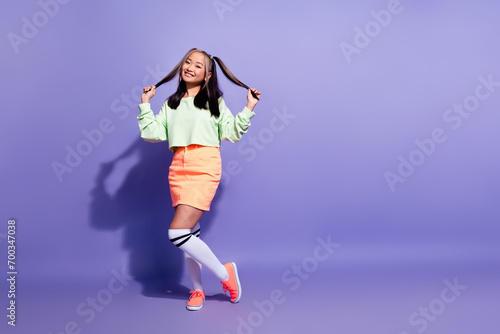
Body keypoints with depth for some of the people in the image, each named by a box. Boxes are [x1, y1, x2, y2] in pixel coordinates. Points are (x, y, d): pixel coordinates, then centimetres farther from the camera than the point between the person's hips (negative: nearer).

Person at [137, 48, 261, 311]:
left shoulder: (215, 102, 10)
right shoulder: (171, 104, 19)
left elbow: (232, 134, 4)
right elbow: (152, 133, 11)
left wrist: (248, 110, -1)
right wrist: (145, 104, 12)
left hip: (204, 168, -5)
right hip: (178, 169, 5)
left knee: (178, 233, -17)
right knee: (190, 234, 8)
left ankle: (225, 273, 1)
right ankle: (197, 289, 24)